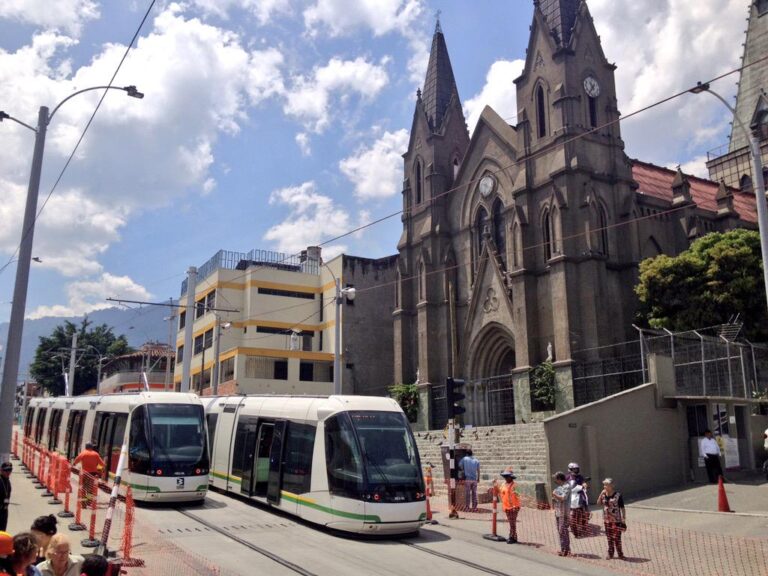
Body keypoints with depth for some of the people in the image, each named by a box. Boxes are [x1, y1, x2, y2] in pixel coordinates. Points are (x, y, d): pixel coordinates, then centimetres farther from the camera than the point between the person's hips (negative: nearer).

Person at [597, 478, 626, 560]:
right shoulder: (604, 495, 4)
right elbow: (599, 503, -2)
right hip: (606, 520, 5)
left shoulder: (618, 495, -11)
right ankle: (610, 553, 25)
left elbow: (622, 508, -7)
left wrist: (624, 520, -9)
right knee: (609, 538, 13)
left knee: (616, 538, -3)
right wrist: (601, 494, -9)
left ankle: (620, 553, 13)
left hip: (616, 520, -5)